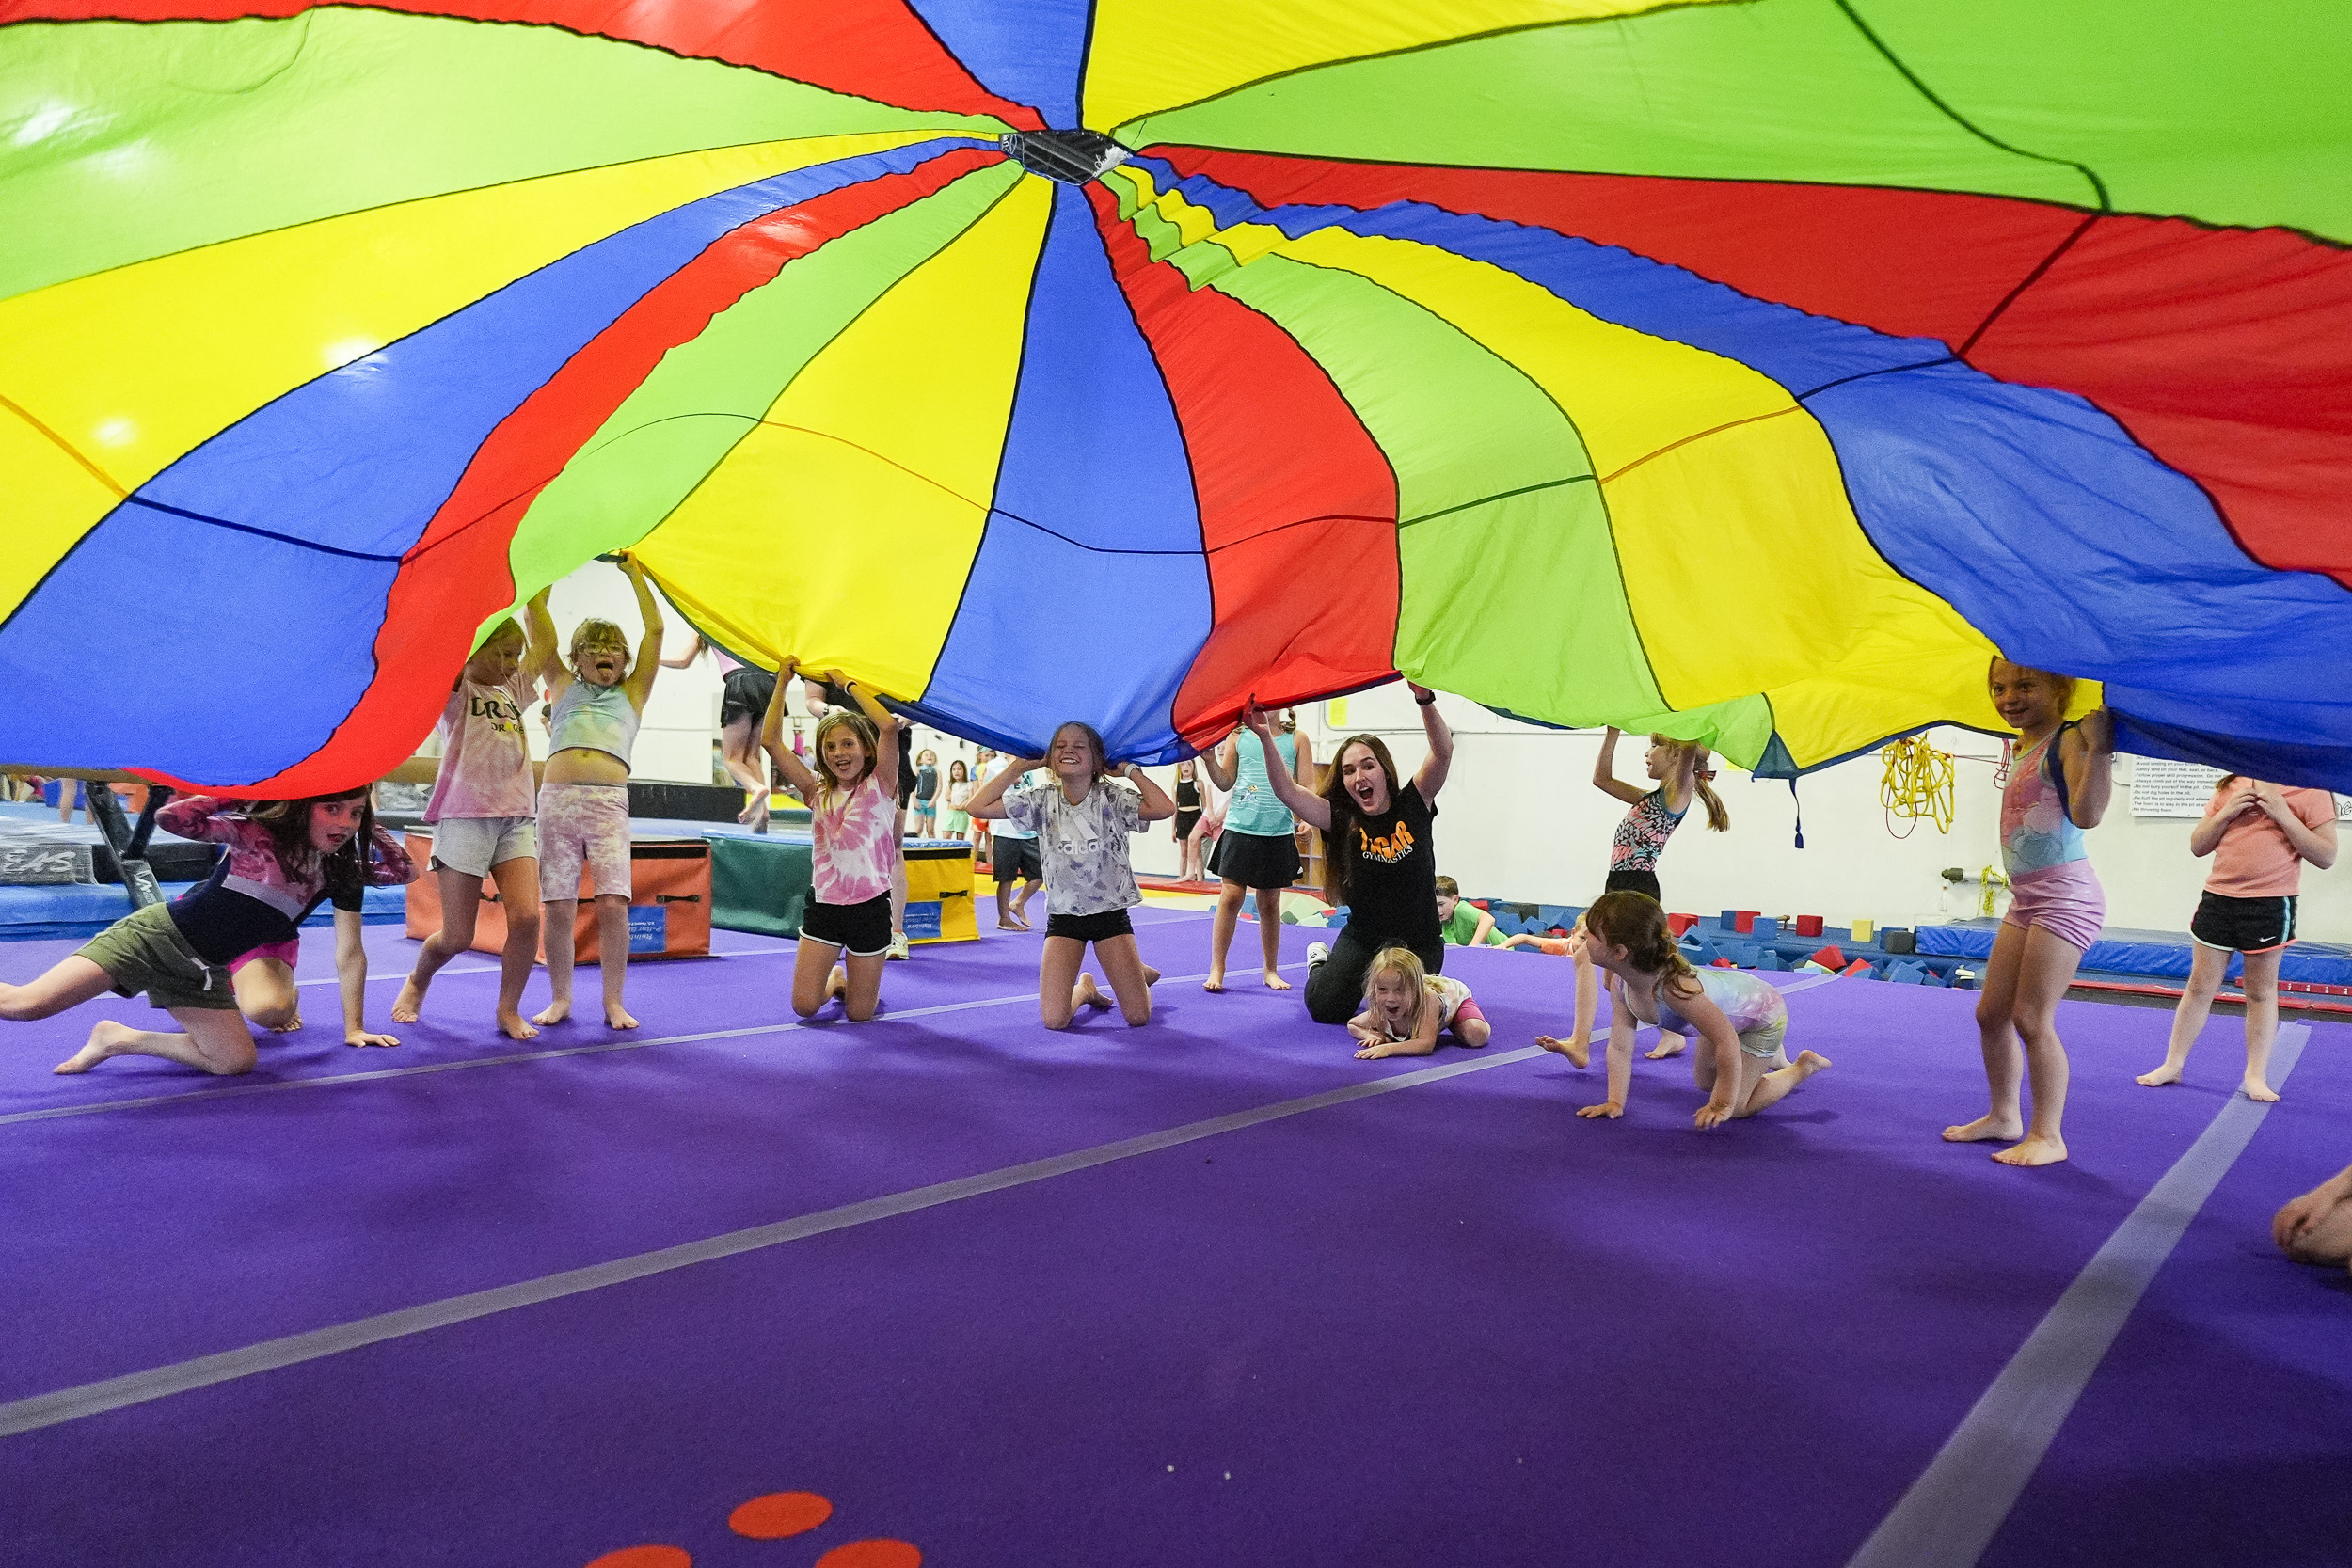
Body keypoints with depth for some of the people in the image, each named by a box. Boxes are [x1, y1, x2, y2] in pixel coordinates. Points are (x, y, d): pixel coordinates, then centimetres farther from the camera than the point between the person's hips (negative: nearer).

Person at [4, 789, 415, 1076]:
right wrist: (241, 793, -20)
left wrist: (365, 823, -4)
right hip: (159, 934, -6)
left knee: (236, 1063, -1)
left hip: (202, 971, 6)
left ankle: (119, 1039, 12)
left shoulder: (340, 870, -1)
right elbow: (170, 817, -25)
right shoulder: (257, 834, -17)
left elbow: (406, 870, 4)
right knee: (26, 1004, -20)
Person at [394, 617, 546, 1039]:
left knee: (527, 917, -14)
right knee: (457, 937, 0)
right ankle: (417, 982, 34)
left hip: (517, 819, 4)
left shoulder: (514, 691, 17)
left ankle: (509, 1009, 5)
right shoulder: (455, 689, 3)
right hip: (464, 818, -4)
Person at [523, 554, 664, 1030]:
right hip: (557, 798, 1)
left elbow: (654, 629, 16)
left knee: (612, 902, -11)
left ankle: (614, 1002, 0)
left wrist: (635, 575, 22)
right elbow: (536, 616, 19)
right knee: (557, 906, 0)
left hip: (609, 802, -1)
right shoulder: (563, 686, 22)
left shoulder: (632, 693, 21)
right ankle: (560, 998, 14)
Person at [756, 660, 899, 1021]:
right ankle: (835, 978, 33)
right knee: (803, 1006, 0)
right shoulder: (818, 791, 5)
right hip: (823, 905, 3)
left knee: (859, 1013, 6)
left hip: (869, 906, -3)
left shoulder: (878, 786, -5)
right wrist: (782, 683, -1)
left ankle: (856, 982, 42)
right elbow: (770, 741, 0)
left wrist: (848, 684, -12)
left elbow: (888, 725, -22)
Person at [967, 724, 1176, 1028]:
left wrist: (1130, 769, -16)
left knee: (1139, 1017, -1)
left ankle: (1140, 974, 36)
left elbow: (1164, 809, -27)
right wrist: (1019, 766, -8)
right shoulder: (1041, 799, -4)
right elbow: (979, 807, -12)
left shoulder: (1113, 798, -10)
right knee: (1053, 1020, -10)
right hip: (1063, 915, 1)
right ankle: (1084, 988, 27)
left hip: (1110, 912, -1)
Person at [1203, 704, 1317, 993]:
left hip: (1279, 832, 0)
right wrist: (1210, 759, -11)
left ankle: (1271, 970, 22)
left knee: (1270, 903, 9)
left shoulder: (1297, 740, 5)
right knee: (1230, 897, -5)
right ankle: (1216, 969, 4)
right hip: (1240, 828, 0)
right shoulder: (1238, 736, 6)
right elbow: (1225, 782, 5)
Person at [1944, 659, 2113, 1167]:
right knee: (1991, 1013, 13)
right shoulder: (2022, 750, 13)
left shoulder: (2069, 739, -12)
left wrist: (2098, 749, -36)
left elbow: (2086, 813, -27)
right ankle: (2004, 1116, 28)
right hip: (2025, 898, 9)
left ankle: (2049, 1135, 4)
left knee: (2032, 1018, -7)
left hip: (2064, 895, -9)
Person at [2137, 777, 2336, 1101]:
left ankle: (2256, 1076, 16)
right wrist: (2226, 813, -6)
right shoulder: (2232, 786, 8)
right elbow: (2197, 846, 9)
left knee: (2261, 991, 7)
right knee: (2200, 986, 8)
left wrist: (2283, 816, -16)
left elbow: (2326, 857, -8)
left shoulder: (2311, 791, -2)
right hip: (2218, 898, 3)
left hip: (2270, 905, -3)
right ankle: (2172, 1065, 16)